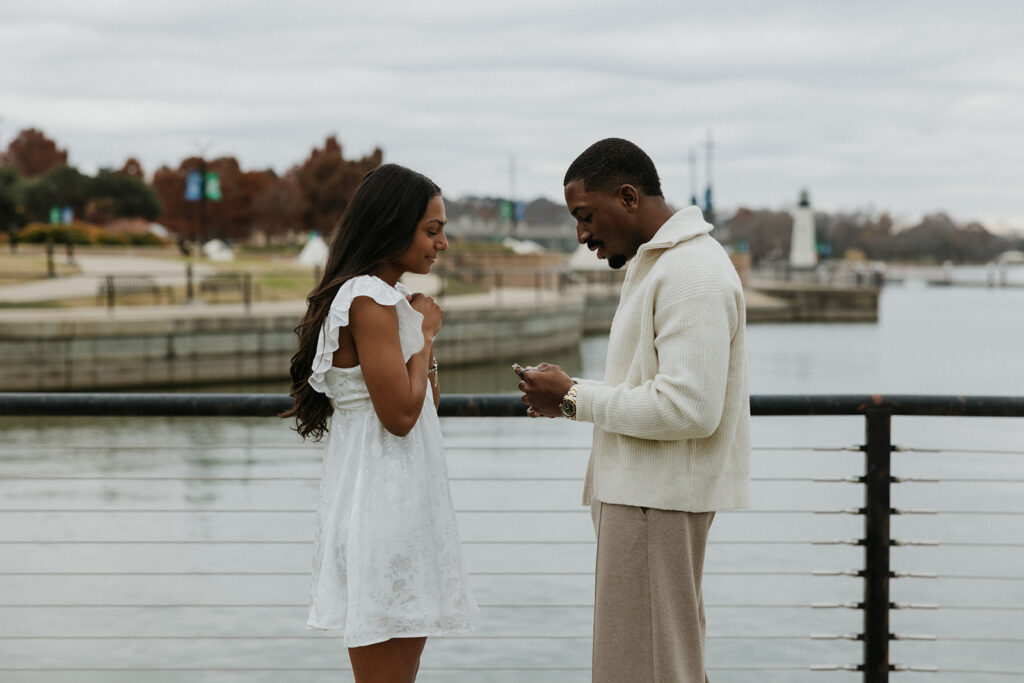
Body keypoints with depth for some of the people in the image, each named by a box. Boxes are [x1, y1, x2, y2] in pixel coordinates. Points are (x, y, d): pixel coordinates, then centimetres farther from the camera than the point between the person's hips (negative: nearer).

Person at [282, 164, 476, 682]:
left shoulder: (388, 299, 16)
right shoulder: (369, 300, -15)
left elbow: (429, 401, 18)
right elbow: (400, 414, -21)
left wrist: (421, 328, 6)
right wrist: (426, 333, -8)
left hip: (401, 500, 11)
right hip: (383, 508, -11)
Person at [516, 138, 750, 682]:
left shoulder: (691, 273, -16)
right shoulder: (655, 264, 18)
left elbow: (689, 409, -24)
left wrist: (575, 397, -15)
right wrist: (569, 400, 6)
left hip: (657, 500, -11)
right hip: (644, 490, 11)